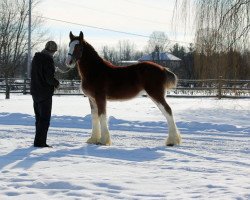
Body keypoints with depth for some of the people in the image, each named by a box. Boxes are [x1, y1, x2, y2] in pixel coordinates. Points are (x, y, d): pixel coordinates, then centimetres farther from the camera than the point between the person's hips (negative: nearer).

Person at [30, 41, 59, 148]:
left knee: (39, 118, 15)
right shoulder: (48, 59, -17)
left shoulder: (36, 57, 10)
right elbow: (49, 78, -23)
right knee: (45, 119, -3)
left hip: (35, 91, 8)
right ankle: (39, 142, -5)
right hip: (45, 92, -8)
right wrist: (56, 83, -2)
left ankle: (40, 141, 19)